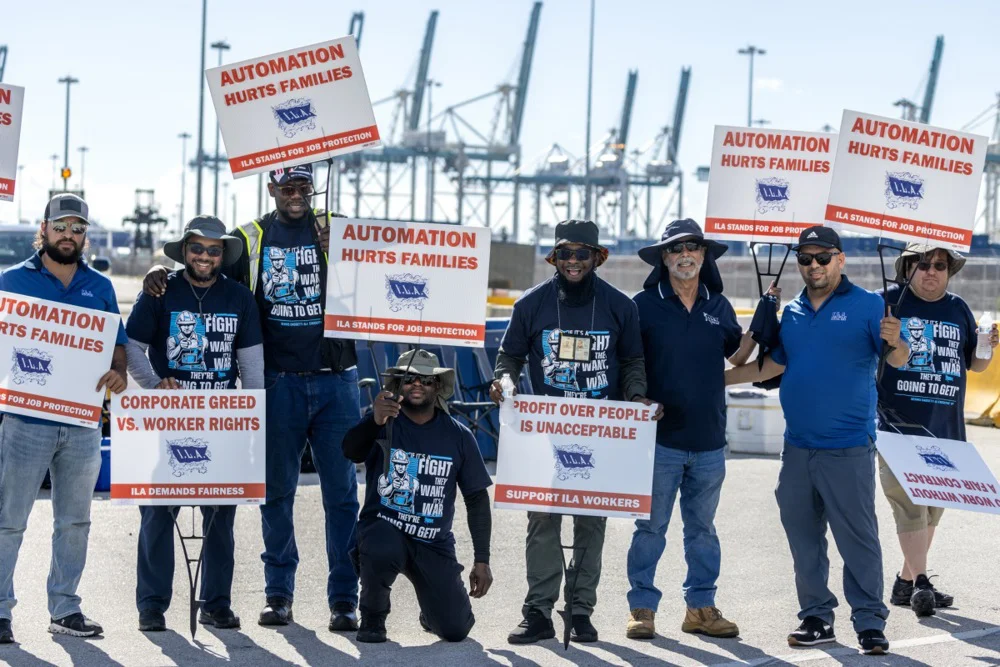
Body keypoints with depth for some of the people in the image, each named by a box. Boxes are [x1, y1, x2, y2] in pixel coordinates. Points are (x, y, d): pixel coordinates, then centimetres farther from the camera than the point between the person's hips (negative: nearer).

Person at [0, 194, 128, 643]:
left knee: (74, 521, 9)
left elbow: (117, 343, 15)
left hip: (83, 422, 4)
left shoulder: (100, 287, 13)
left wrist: (119, 372, -6)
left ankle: (65, 608, 17)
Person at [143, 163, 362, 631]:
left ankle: (344, 600, 4)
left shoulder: (336, 230, 5)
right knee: (276, 490, 6)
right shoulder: (251, 238, 8)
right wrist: (160, 272, -12)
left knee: (341, 491, -1)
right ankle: (278, 595, 15)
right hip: (278, 382, 1)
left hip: (335, 381, -1)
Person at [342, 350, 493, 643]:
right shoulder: (385, 424, -6)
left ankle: (431, 610, 32)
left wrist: (482, 561, 2)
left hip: (434, 542, 2)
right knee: (384, 551, -39)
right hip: (385, 527, -2)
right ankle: (372, 618, -7)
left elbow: (477, 498, 7)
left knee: (455, 630, -8)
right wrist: (375, 421, -48)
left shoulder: (458, 436, 2)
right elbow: (351, 451, -27)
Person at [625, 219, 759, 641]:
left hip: (709, 441, 4)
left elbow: (737, 356, 20)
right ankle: (642, 607, 7)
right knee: (651, 527, 0)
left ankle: (701, 607, 20)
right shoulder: (644, 305, -1)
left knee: (702, 528, 12)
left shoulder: (718, 306, 11)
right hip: (660, 437, -4)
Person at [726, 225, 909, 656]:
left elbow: (898, 360, -10)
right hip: (798, 444, 6)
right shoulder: (791, 312, 13)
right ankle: (816, 617, 18)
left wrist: (893, 342, -33)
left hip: (847, 446, -6)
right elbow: (773, 365, 22)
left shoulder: (867, 305, -3)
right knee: (803, 536, 9)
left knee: (858, 536, -5)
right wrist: (717, 378, 19)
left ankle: (869, 622, -1)